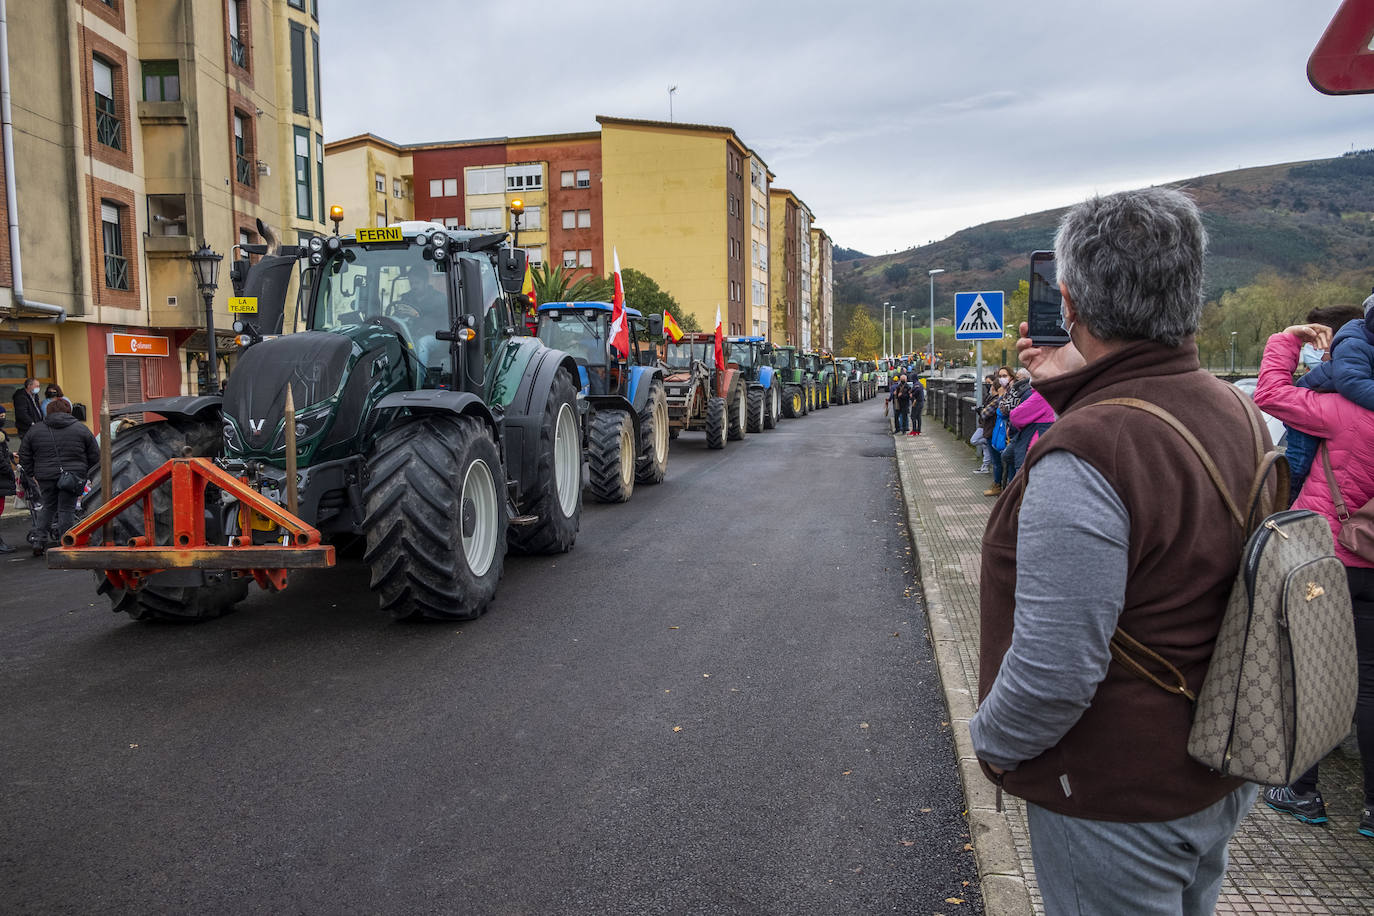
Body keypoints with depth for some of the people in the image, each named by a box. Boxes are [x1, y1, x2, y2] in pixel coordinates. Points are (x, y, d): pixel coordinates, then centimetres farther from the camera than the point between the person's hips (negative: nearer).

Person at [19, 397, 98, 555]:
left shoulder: (35, 430, 7)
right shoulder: (81, 429, 2)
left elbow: (24, 456, 10)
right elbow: (94, 456, 5)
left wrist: (33, 474, 17)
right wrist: (85, 473, 17)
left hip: (46, 477, 2)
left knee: (48, 506, 18)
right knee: (67, 509, 2)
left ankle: (38, 541, 12)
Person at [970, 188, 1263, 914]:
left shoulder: (1082, 457, -32)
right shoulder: (1236, 411, -3)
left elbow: (1055, 669, -32)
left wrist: (991, 742, -13)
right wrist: (1076, 393, 11)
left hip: (1118, 803, -8)